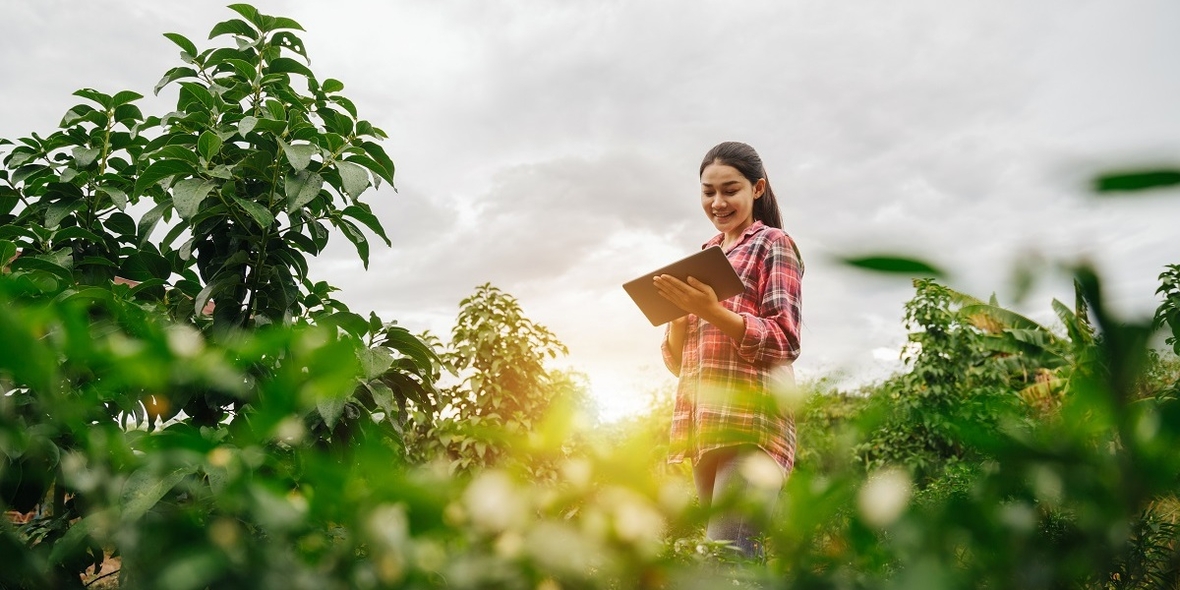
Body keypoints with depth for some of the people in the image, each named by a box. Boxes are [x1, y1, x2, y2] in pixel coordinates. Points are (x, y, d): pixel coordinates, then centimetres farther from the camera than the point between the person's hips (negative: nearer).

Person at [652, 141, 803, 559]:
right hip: (704, 424, 7)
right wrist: (679, 314, -3)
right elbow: (678, 360, 18)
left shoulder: (773, 243, 4)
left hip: (752, 418, -7)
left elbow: (785, 341, -7)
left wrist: (712, 312, -20)